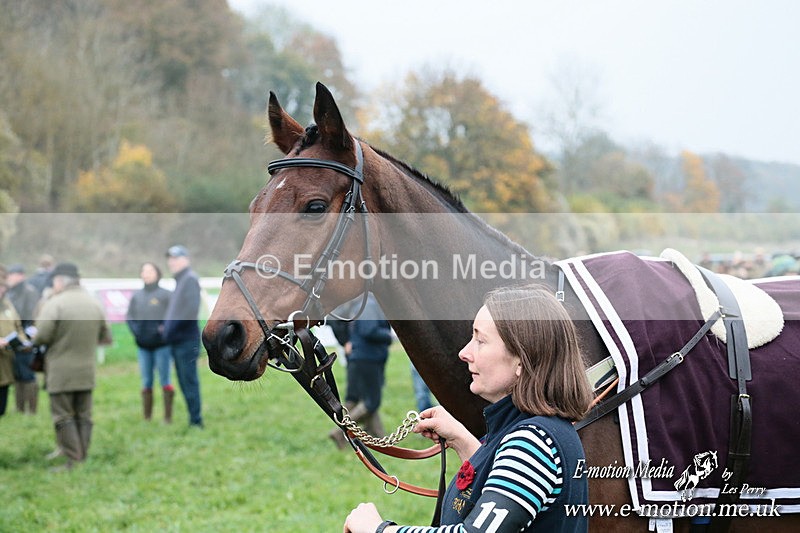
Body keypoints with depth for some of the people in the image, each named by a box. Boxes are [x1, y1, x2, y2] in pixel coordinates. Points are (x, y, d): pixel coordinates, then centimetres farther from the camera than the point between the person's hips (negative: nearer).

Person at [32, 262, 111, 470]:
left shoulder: (54, 303, -13)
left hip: (61, 372, -5)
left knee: (64, 417, 1)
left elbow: (42, 336, -18)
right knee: (84, 416, 12)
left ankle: (73, 461, -3)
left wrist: (35, 339, 5)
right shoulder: (94, 303, 6)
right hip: (87, 371, 5)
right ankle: (84, 458, 13)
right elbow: (106, 337, 11)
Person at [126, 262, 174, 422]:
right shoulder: (136, 296, 9)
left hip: (162, 345, -4)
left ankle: (168, 416, 5)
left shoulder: (166, 295, -5)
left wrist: (166, 329, -16)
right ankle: (146, 417, 14)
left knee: (165, 380, 0)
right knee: (146, 382, 8)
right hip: (143, 346, 4)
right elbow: (129, 317, 13)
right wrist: (136, 331, -2)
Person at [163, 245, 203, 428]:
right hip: (178, 341, 9)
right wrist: (167, 325, 8)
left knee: (189, 381, -7)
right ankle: (194, 420, 16)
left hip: (187, 339, -9)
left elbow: (191, 310, -20)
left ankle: (196, 421, -4)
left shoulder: (190, 279, -9)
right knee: (185, 382, 11)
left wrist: (173, 326, -16)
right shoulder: (180, 280, 19)